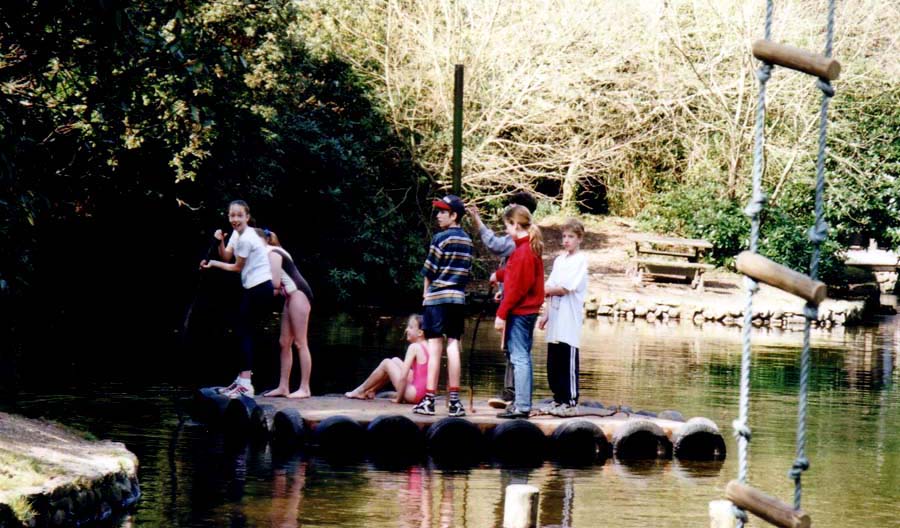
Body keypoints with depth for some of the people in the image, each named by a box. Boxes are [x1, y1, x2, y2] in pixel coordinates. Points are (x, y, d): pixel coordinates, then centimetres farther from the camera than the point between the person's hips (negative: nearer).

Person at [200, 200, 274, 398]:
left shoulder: (246, 239, -18)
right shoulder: (237, 233, 11)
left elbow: (237, 267, -7)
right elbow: (226, 257, 13)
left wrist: (213, 264, 3)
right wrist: (220, 242, -6)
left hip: (260, 289, -10)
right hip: (253, 287, 10)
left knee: (244, 333, -10)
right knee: (244, 333, 11)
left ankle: (245, 384, -13)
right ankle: (243, 380, 17)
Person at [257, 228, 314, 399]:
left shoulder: (272, 254, -10)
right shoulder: (274, 252, 19)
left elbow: (275, 283, -17)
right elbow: (279, 283, 14)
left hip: (298, 294, -10)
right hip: (292, 296, 10)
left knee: (300, 343, -9)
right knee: (284, 343, 9)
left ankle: (305, 388, -9)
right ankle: (283, 387, 9)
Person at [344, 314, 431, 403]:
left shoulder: (414, 347, -15)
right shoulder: (428, 346, 10)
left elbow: (403, 376, -18)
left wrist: (398, 399, -10)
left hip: (414, 394, -8)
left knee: (386, 363, 6)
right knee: (395, 361, 21)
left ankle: (361, 391, 22)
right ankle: (371, 391, 32)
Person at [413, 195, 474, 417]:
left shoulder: (441, 238, -9)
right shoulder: (467, 241, 10)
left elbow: (429, 271, -5)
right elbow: (466, 271, 11)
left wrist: (426, 292, 10)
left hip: (437, 298, -5)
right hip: (458, 298, 5)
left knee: (434, 348, -4)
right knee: (453, 346, 5)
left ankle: (429, 400, -5)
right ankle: (454, 401, 2)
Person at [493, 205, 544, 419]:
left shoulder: (522, 251, -17)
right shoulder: (533, 248, 11)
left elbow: (516, 287, -18)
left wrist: (502, 313, -16)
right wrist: (499, 274, 33)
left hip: (519, 312, -10)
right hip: (529, 310, 10)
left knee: (519, 358, -8)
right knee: (523, 357, 15)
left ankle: (522, 406, -8)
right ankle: (522, 403, 20)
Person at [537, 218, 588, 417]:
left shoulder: (580, 260, -5)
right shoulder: (559, 260, 16)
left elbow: (565, 288, -12)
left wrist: (547, 290, 2)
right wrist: (546, 315, 9)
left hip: (570, 321, -7)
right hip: (555, 320, 7)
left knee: (568, 363, -5)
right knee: (553, 363, 8)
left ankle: (571, 402, -1)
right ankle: (558, 400, 16)